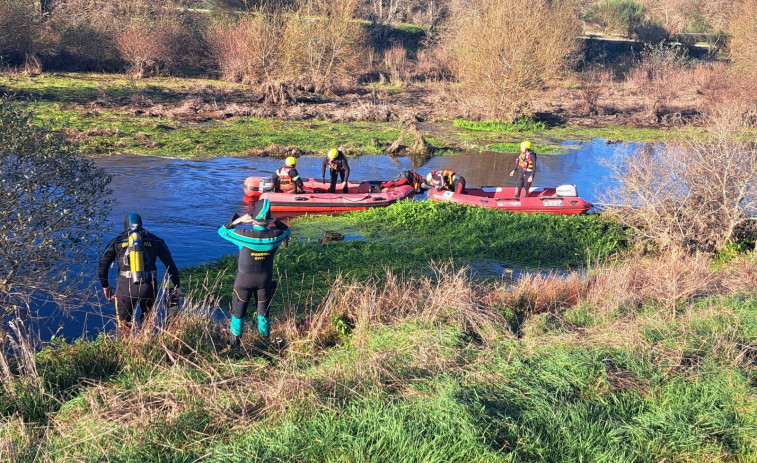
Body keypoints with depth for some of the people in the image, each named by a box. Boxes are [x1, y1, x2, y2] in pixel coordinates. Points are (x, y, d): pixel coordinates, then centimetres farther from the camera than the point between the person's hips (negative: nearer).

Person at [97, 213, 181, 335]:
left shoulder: (116, 241, 11)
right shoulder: (154, 240, 12)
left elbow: (102, 266, 8)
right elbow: (170, 264, 10)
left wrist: (105, 286, 22)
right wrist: (177, 286, 16)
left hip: (125, 286, -1)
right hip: (149, 286, 1)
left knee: (124, 324, 14)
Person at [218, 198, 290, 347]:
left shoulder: (244, 236, -27)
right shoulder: (275, 236, -21)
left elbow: (222, 231, -9)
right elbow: (287, 230, 5)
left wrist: (238, 220, -16)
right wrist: (275, 220, -6)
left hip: (244, 280, -1)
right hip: (265, 281, 2)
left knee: (239, 311, 18)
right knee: (264, 311, 21)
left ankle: (235, 340, 32)